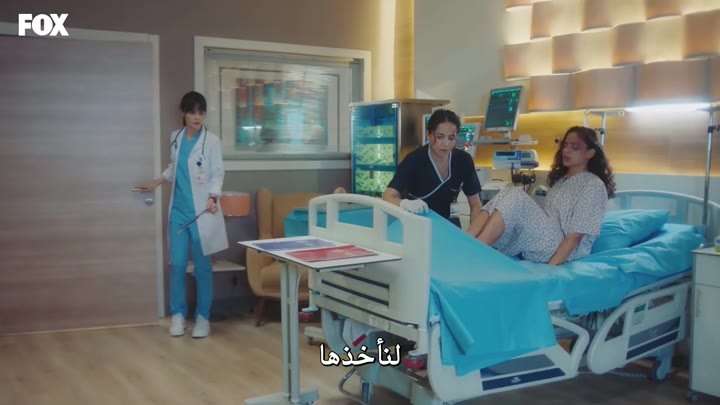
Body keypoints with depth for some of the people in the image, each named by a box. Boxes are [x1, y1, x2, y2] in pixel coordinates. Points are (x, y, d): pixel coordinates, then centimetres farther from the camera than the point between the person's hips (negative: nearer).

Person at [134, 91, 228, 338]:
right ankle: (178, 314, 18)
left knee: (202, 266, 3)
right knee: (177, 264, 3)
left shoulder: (212, 141, -7)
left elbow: (218, 173, -8)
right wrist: (157, 183, 25)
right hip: (178, 210, 4)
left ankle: (202, 316, 15)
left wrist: (213, 197, -23)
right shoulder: (175, 137, 8)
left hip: (201, 212, -4)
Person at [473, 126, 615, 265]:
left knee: (515, 197, -24)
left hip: (563, 251, -7)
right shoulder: (560, 179, 18)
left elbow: (576, 235, -14)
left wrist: (549, 267, -21)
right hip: (543, 242, 7)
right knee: (505, 197, -14)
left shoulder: (594, 186, -7)